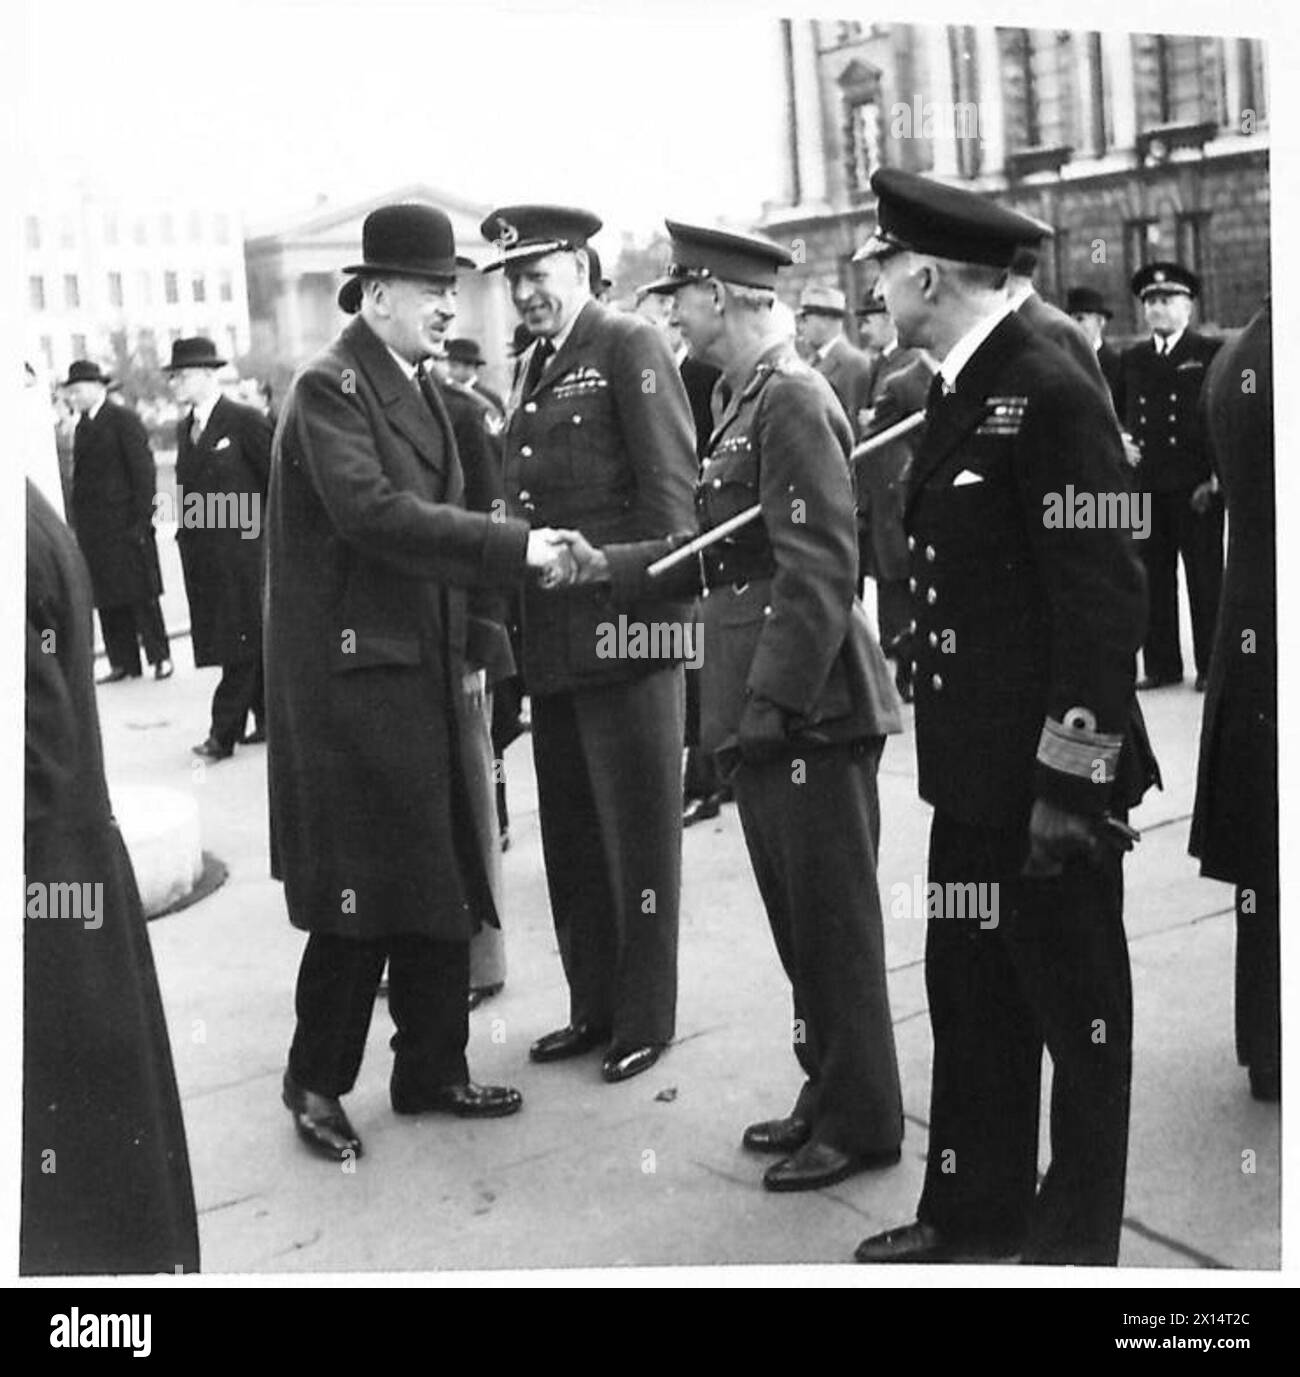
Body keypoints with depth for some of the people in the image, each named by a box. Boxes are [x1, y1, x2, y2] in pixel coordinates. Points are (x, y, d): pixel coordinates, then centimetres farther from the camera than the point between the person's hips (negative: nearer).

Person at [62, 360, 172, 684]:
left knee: (141, 595, -1)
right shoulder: (82, 427, 15)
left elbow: (143, 469, -9)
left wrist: (142, 519, -14)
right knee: (108, 599, 6)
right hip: (93, 529, 6)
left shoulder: (124, 420, -5)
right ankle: (123, 662, 11)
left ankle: (160, 657, 7)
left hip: (125, 524, -6)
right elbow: (81, 475, 13)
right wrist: (78, 523, 7)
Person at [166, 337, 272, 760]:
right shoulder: (185, 427, 14)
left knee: (241, 642, -4)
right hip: (201, 556, 7)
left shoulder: (245, 420, -8)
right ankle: (268, 718, 20)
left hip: (241, 550, -7)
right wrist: (186, 533, 11)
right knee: (250, 644, 12)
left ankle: (224, 732, -3)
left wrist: (267, 532, -8)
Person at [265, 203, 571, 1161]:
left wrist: (467, 651, 9)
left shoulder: (416, 391, 15)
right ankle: (316, 1083, 16)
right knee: (360, 892, -2)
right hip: (350, 676, -8)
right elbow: (372, 511, -25)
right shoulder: (330, 386, -11)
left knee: (441, 887, 12)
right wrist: (515, 547, -26)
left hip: (423, 670, 8)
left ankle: (432, 1070, 24)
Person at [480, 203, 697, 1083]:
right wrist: (524, 563, 8)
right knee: (571, 836, 15)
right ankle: (593, 1007, 28)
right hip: (553, 638, 8)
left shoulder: (630, 348, -6)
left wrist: (654, 607, -17)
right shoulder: (536, 365, 17)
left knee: (637, 834, 4)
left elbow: (670, 486, -13)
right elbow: (528, 496, 16)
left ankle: (645, 1020, 17)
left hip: (626, 630, -8)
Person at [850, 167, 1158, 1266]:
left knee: (1076, 1012, 7)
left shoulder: (1051, 396, -16)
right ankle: (977, 1213, 32)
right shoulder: (958, 396, 11)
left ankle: (1078, 1238, 24)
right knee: (970, 995, 17)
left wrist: (1070, 780, -18)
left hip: (1049, 776, -9)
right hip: (974, 771, 9)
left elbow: (1104, 594, -18)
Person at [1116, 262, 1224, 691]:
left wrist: (1215, 479, -9)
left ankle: (1210, 667, 10)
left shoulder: (1211, 353, 1)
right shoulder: (1132, 359, 14)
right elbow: (1121, 419, 16)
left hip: (1196, 489, -4)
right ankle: (1161, 664, 13)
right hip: (1144, 490, 4)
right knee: (1153, 579, 5)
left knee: (1204, 577, 2)